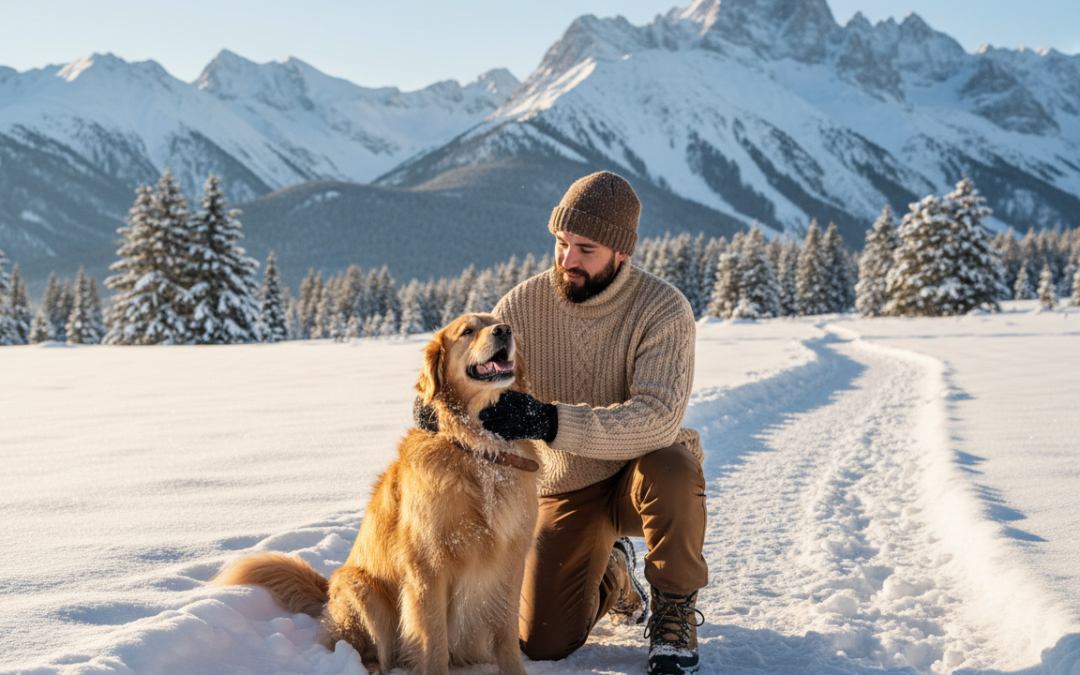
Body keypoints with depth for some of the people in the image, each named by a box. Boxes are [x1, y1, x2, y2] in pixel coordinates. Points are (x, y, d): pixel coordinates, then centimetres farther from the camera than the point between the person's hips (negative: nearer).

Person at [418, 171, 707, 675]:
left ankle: (674, 613, -12)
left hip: (641, 471, -2)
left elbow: (656, 417, -34)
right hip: (566, 488, 3)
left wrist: (550, 421, -46)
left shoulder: (664, 310, -20)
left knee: (672, 468, -39)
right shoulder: (524, 305, -11)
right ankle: (610, 575, 28)